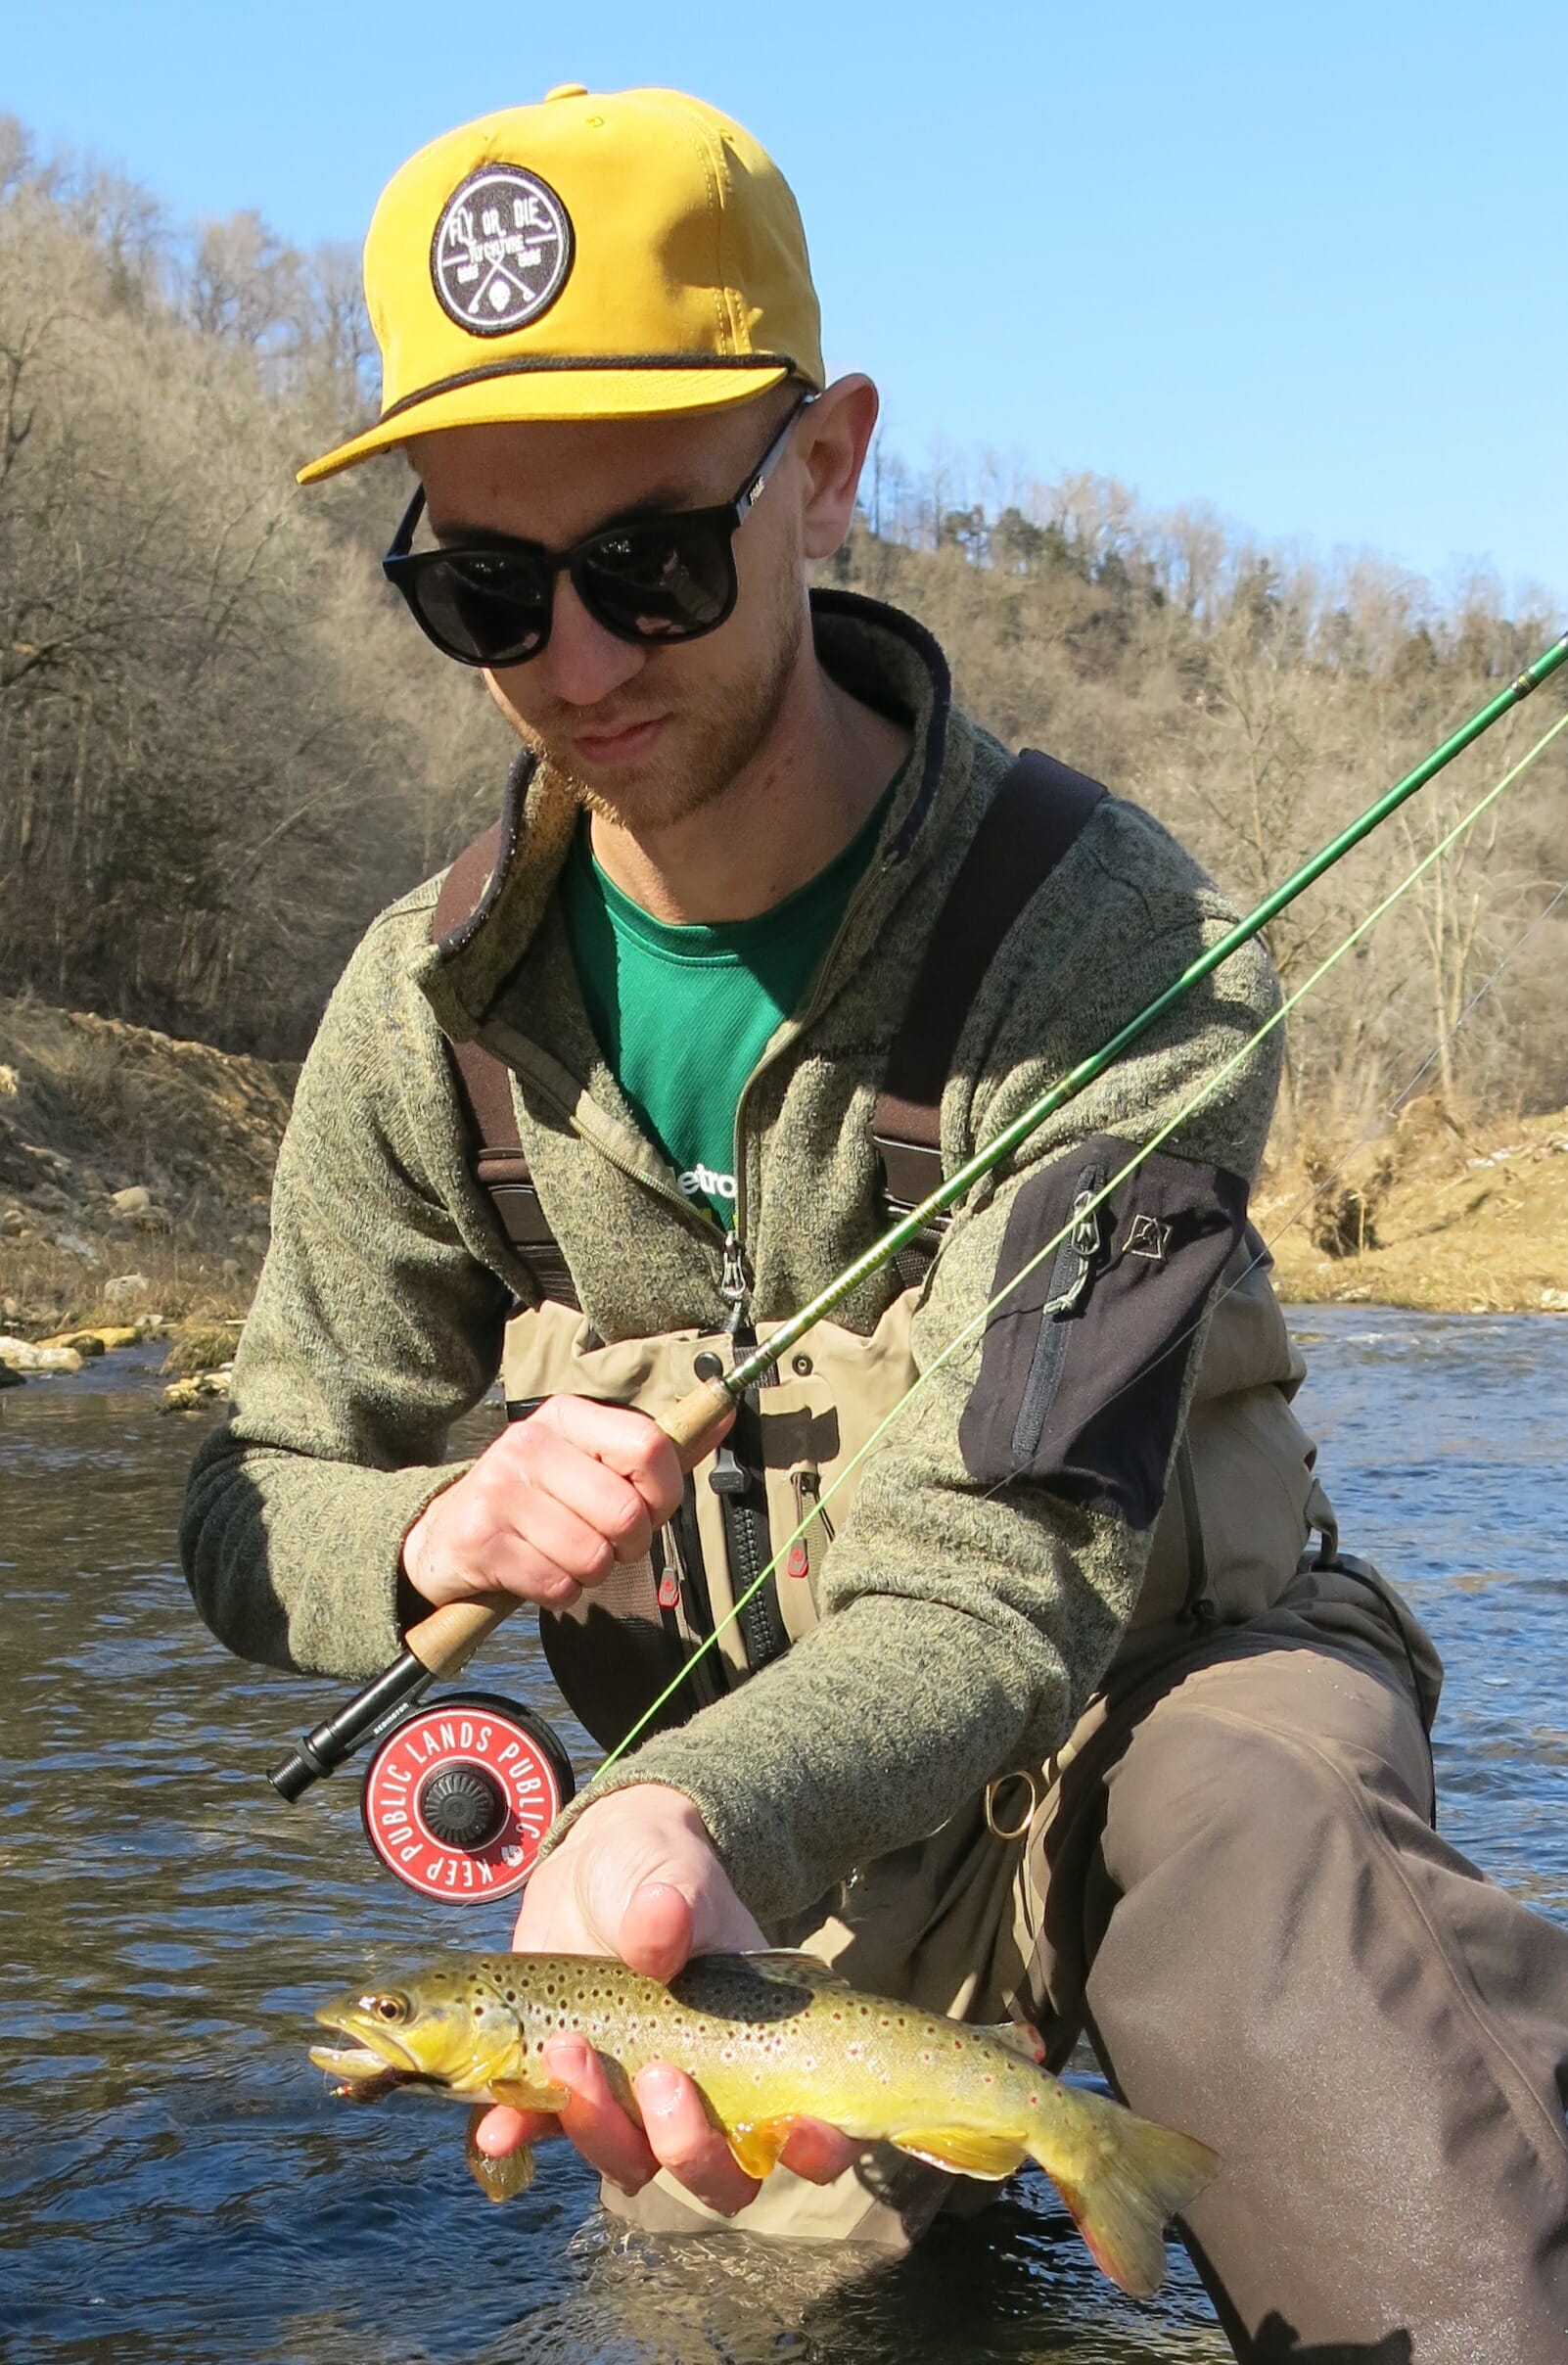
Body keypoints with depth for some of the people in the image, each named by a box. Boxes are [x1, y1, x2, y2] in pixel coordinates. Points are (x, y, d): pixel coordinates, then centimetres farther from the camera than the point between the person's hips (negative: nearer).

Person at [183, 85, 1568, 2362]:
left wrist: (687, 1822, -48)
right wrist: (437, 1530, -24)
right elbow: (251, 1519, 2)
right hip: (750, 1815, 5)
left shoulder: (1102, 930, -20)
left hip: (1153, 1695, -5)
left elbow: (996, 1581, -26)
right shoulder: (434, 1005, -5)